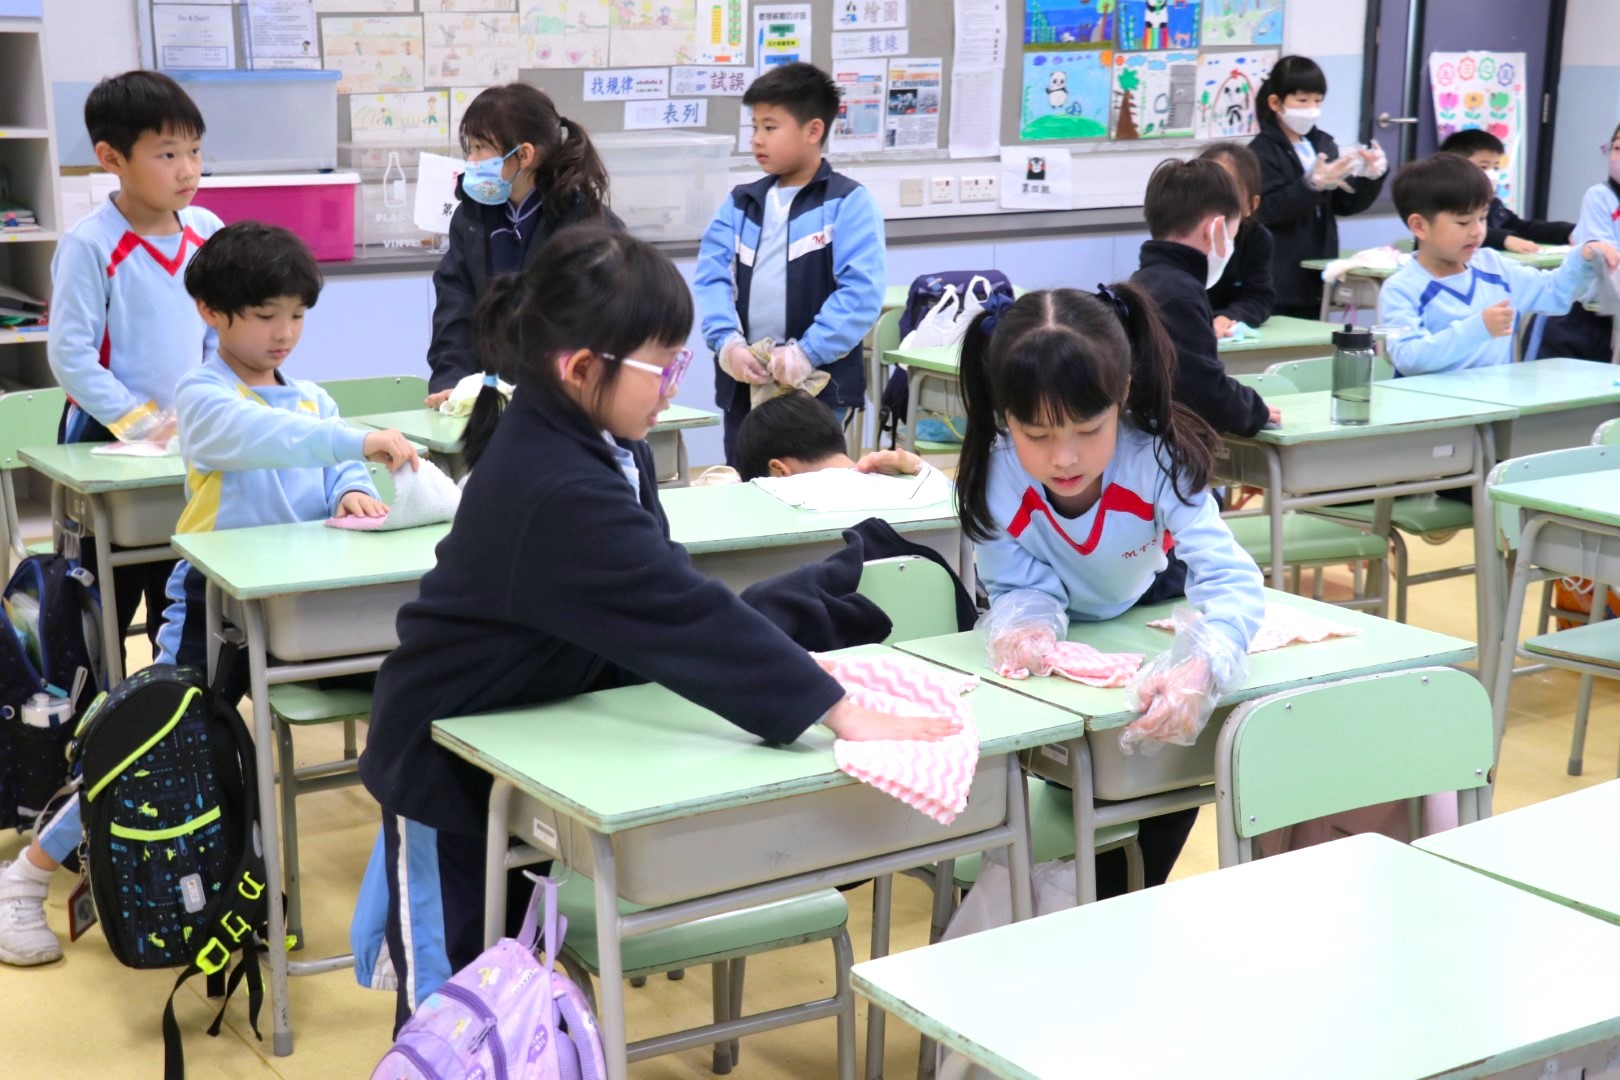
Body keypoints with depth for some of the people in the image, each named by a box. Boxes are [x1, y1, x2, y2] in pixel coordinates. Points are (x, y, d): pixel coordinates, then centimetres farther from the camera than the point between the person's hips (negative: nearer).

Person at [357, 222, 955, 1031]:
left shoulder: (589, 434, -7)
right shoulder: (559, 493, -35)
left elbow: (661, 609, -3)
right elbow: (689, 616, -39)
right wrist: (843, 715, -39)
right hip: (448, 750, -8)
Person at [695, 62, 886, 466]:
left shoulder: (848, 203, -4)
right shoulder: (740, 203, 12)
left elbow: (861, 292, -13)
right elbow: (712, 275, 2)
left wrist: (807, 352, -21)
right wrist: (727, 342, -16)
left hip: (818, 383, -5)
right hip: (744, 381, 5)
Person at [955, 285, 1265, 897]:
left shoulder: (1158, 460, -36)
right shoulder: (992, 478, -33)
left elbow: (1229, 578, -42)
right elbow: (1023, 588, -21)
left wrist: (1201, 669, -64)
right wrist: (1026, 626, -47)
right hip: (1059, 640, 0)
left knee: (1182, 733, -19)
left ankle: (1150, 897, 8)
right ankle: (1106, 905, 9)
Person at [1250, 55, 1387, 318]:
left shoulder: (1324, 144, 11)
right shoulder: (1262, 151, -8)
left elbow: (1346, 203, 13)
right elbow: (1269, 209, -19)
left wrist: (1372, 176, -5)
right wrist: (1313, 184, -29)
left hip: (1316, 278, 6)